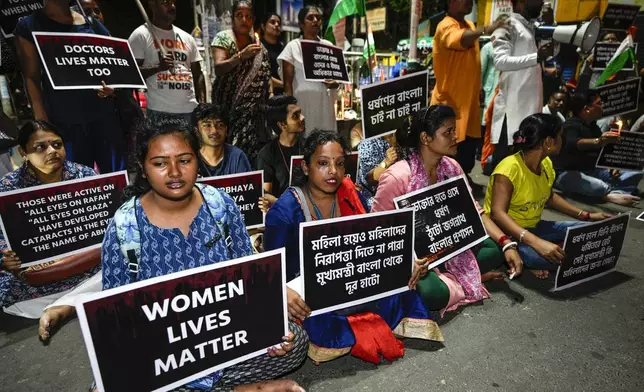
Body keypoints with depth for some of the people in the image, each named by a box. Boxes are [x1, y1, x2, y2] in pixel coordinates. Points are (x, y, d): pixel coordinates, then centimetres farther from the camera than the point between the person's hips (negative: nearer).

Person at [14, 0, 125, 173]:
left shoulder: (92, 23, 13)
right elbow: (32, 78, 2)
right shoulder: (28, 26, 6)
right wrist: (42, 121, -7)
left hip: (104, 113, 2)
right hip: (64, 119, -2)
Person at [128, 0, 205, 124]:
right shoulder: (141, 35, 2)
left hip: (191, 109, 5)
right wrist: (158, 67, -18)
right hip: (160, 111, -4)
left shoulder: (187, 38, 18)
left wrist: (202, 105, 5)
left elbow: (197, 75, 17)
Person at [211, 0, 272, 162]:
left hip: (252, 109, 4)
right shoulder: (223, 38, 0)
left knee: (252, 149, -1)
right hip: (228, 105, -4)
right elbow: (218, 69, -14)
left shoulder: (257, 44, 13)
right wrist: (241, 55, -25)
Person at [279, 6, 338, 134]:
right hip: (302, 102, -3)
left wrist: (334, 83, -6)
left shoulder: (328, 46, 13)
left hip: (324, 102, 4)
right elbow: (287, 82, -1)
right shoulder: (293, 46, 4)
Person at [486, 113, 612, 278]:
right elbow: (497, 214, -33)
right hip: (506, 233, -8)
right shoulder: (510, 168, -23)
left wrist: (586, 215, 15)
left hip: (534, 228, 9)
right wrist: (536, 242, -44)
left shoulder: (546, 164, 3)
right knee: (553, 257, -34)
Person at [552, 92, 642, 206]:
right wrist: (598, 141, -55)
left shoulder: (593, 126, 15)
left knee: (636, 173, -4)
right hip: (569, 174, -9)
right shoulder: (571, 125, -13)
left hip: (593, 171, 10)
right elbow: (572, 143, -36)